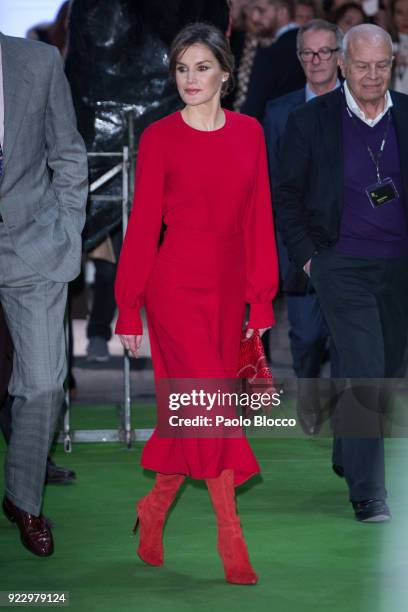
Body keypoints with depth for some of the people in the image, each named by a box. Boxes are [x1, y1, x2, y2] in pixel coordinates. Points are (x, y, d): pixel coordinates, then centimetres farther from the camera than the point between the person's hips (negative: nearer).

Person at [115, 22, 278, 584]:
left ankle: (155, 508, 27)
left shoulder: (249, 132, 6)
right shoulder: (159, 138, -5)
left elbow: (258, 219, 8)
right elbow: (143, 224, -3)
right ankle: (232, 545, -5)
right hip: (177, 283, -4)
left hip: (229, 285, 4)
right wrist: (128, 307, -3)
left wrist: (262, 299, 5)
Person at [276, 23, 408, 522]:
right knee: (363, 372, -13)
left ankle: (347, 458, 38)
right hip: (341, 265, -4)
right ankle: (368, 492, -8)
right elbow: (287, 197, 4)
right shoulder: (310, 120, -4)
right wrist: (306, 256, -3)